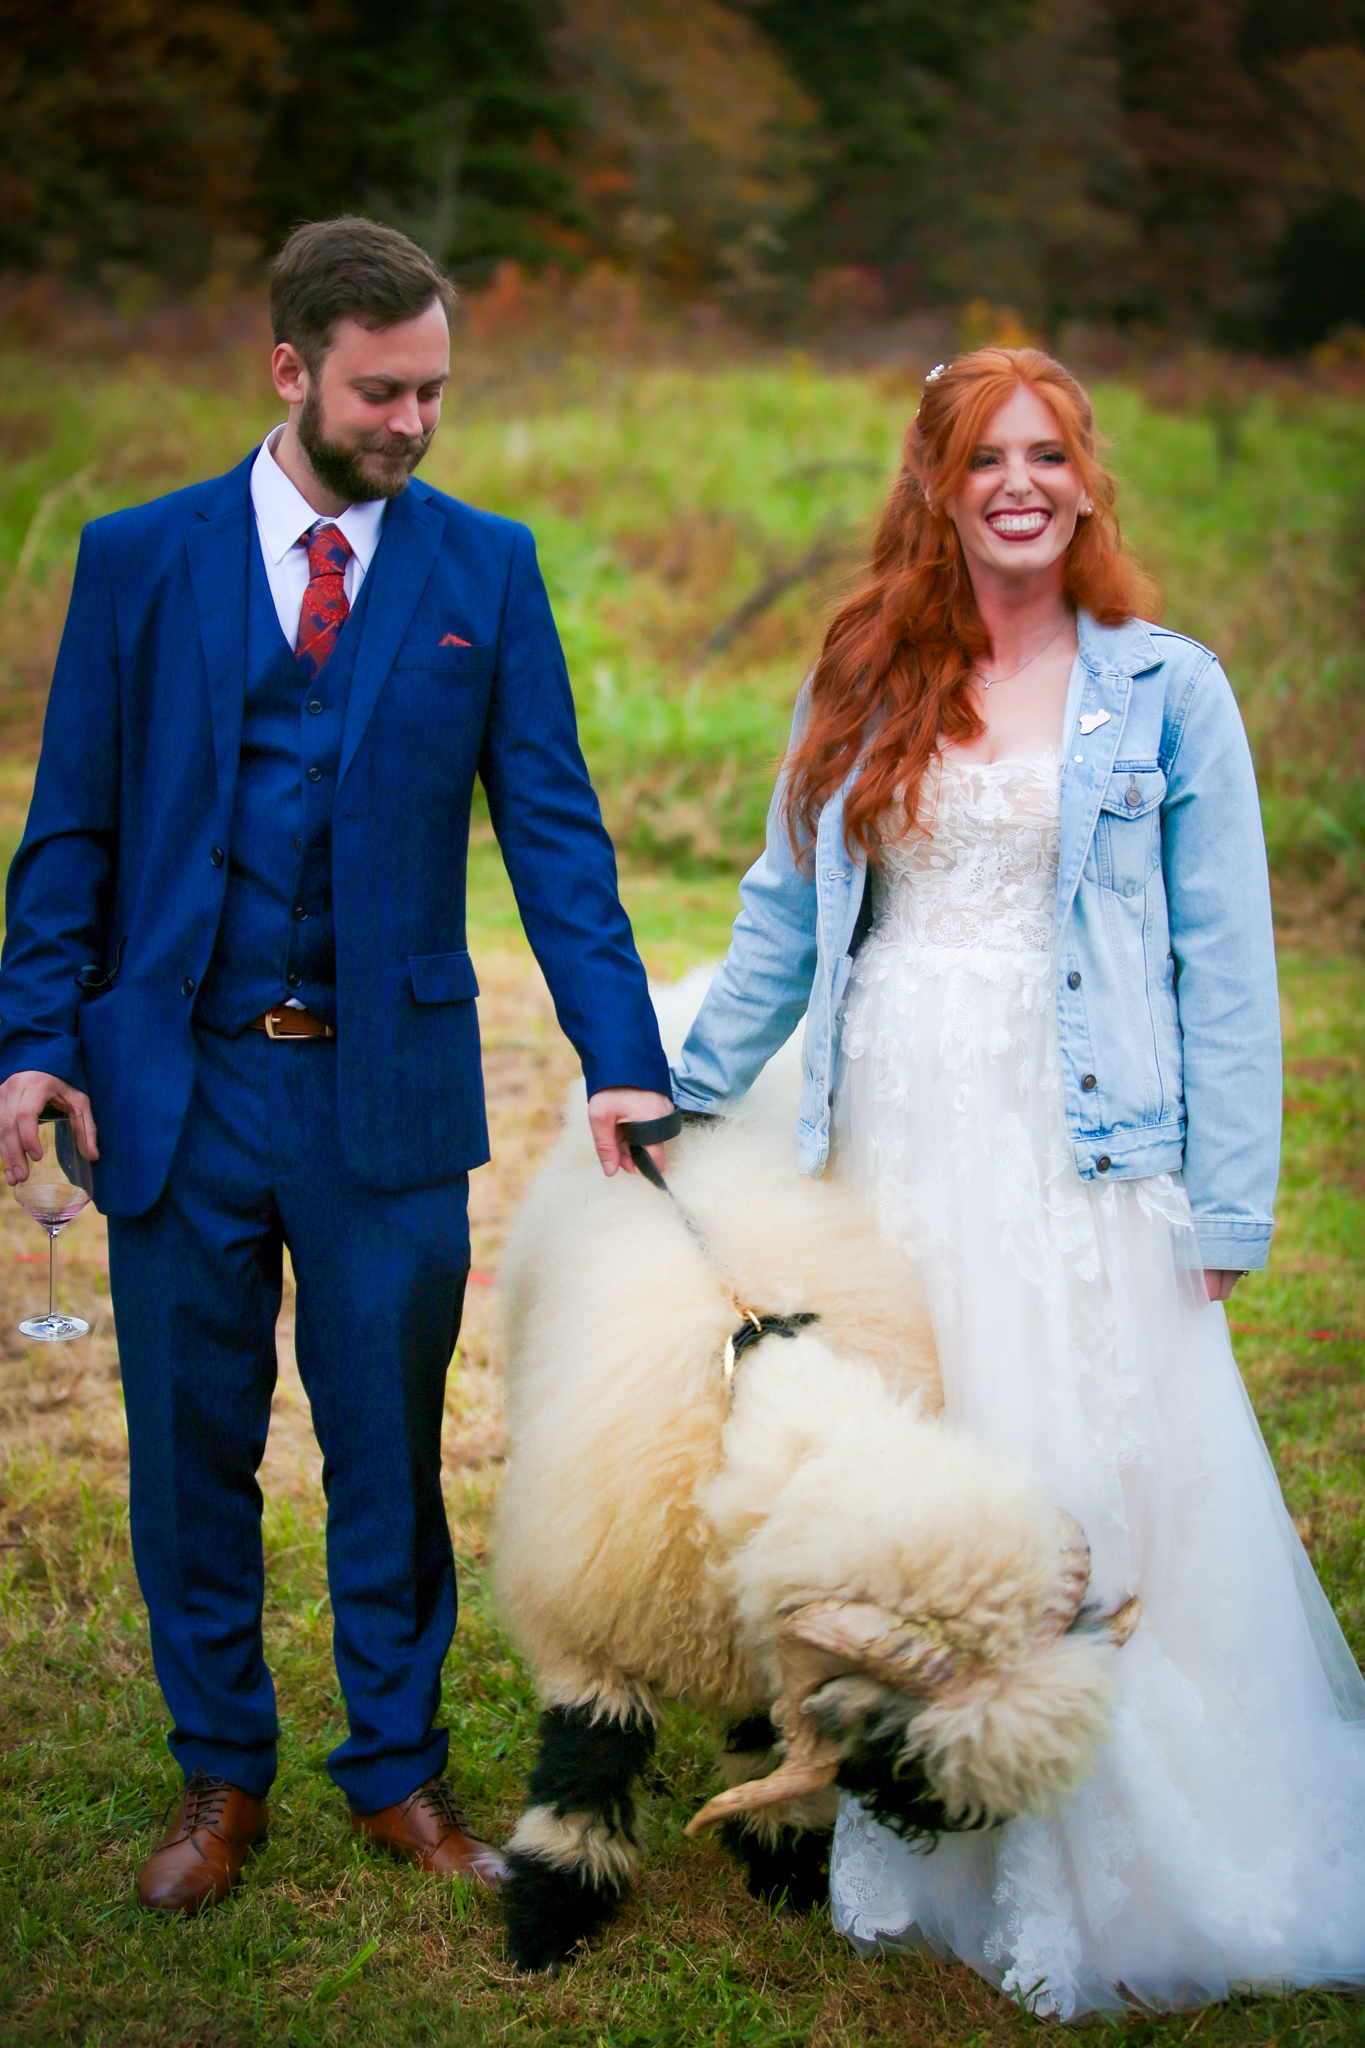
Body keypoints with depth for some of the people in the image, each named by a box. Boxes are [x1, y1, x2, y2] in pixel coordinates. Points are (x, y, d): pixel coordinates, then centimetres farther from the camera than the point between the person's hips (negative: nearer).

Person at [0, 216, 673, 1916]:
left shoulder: (486, 568, 3)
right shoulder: (138, 560, 2)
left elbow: (551, 822, -1)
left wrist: (618, 1055, -9)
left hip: (390, 1086, 0)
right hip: (176, 1080, 0)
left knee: (390, 1446, 10)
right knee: (192, 1449, 11)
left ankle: (398, 1767, 28)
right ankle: (219, 1772, 29)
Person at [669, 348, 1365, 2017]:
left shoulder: (1164, 691, 1)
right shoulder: (863, 686, 10)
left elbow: (1224, 964, -1)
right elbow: (783, 921, 15)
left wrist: (1227, 1205, -6)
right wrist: (681, 1094, 10)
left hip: (1077, 1159, -3)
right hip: (893, 1144, 3)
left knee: (1088, 1507, -3)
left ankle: (1108, 1883, 14)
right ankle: (912, 1855, 22)